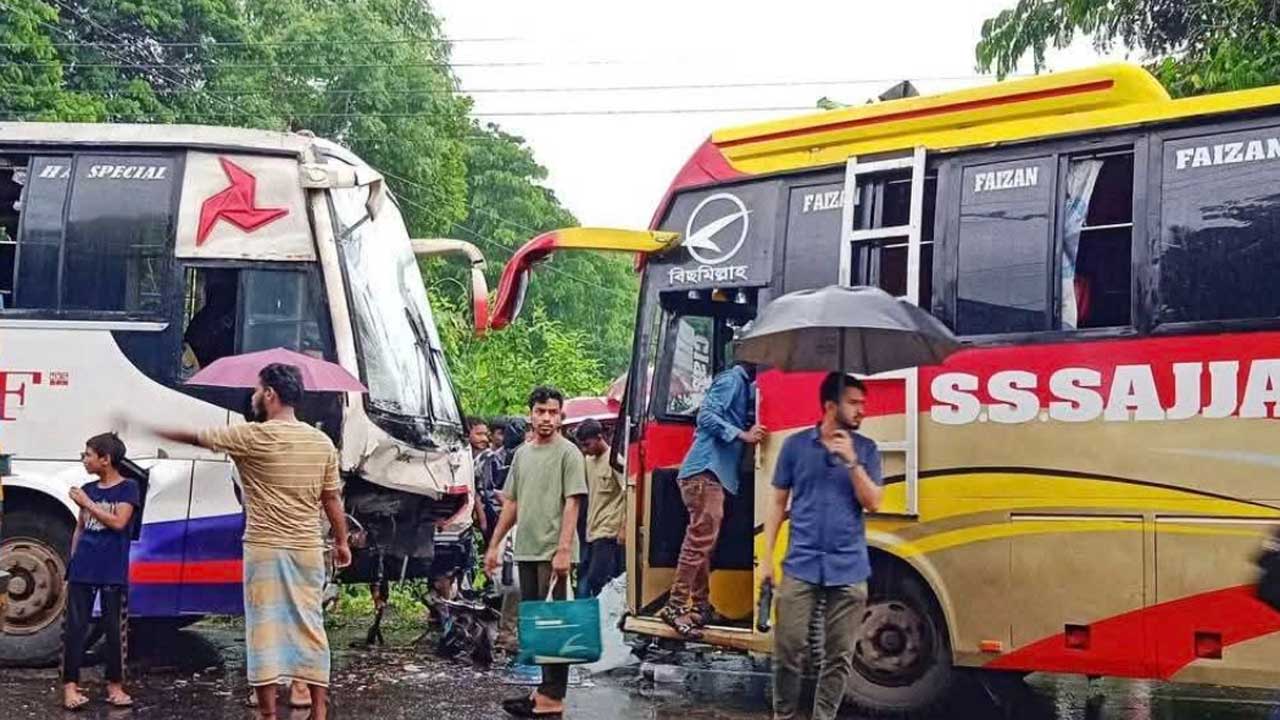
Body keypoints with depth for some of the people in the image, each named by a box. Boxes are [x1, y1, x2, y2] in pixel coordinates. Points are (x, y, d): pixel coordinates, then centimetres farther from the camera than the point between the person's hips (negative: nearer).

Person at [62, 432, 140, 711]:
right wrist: (73, 559, 10)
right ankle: (70, 685, 5)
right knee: (75, 627, 1)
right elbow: (79, 528, 16)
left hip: (113, 573, -4)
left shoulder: (128, 488, -3)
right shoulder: (87, 490, 11)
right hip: (82, 570, 4)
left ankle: (115, 685, 12)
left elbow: (118, 522, -14)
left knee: (114, 629, 3)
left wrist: (87, 504, -11)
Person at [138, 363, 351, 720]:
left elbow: (193, 438, 0)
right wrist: (342, 542, 20)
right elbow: (332, 500, 8)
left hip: (265, 551, -4)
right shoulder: (322, 443, 3)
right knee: (311, 629, 10)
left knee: (264, 630, 2)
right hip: (308, 551, 4)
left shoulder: (253, 437, -9)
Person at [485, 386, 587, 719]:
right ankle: (546, 688, 20)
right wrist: (494, 545, 16)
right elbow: (511, 504, 20)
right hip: (525, 551, 7)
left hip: (553, 553, -7)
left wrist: (564, 549, -20)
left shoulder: (568, 453, -5)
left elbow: (572, 503, -12)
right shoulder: (522, 454, 15)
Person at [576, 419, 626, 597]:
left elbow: (629, 494, -11)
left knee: (595, 580, -14)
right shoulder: (589, 461, 14)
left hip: (608, 531, -8)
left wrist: (624, 528, -16)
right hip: (592, 532, 8)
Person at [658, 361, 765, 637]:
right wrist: (743, 435, -21)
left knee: (703, 541, 12)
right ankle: (675, 606, -11)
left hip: (713, 473, 10)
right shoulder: (732, 380, -6)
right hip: (706, 471, -10)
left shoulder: (742, 384, 21)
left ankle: (701, 605, 18)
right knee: (701, 537, -12)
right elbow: (707, 416, -16)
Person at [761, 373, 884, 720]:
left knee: (839, 654, 4)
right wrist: (766, 556, 3)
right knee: (789, 648, 0)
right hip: (801, 565, -1)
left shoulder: (866, 449, 5)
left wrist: (852, 462, -15)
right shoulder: (795, 445, 3)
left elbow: (873, 503, -2)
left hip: (848, 569, 1)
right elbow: (778, 503, 7)